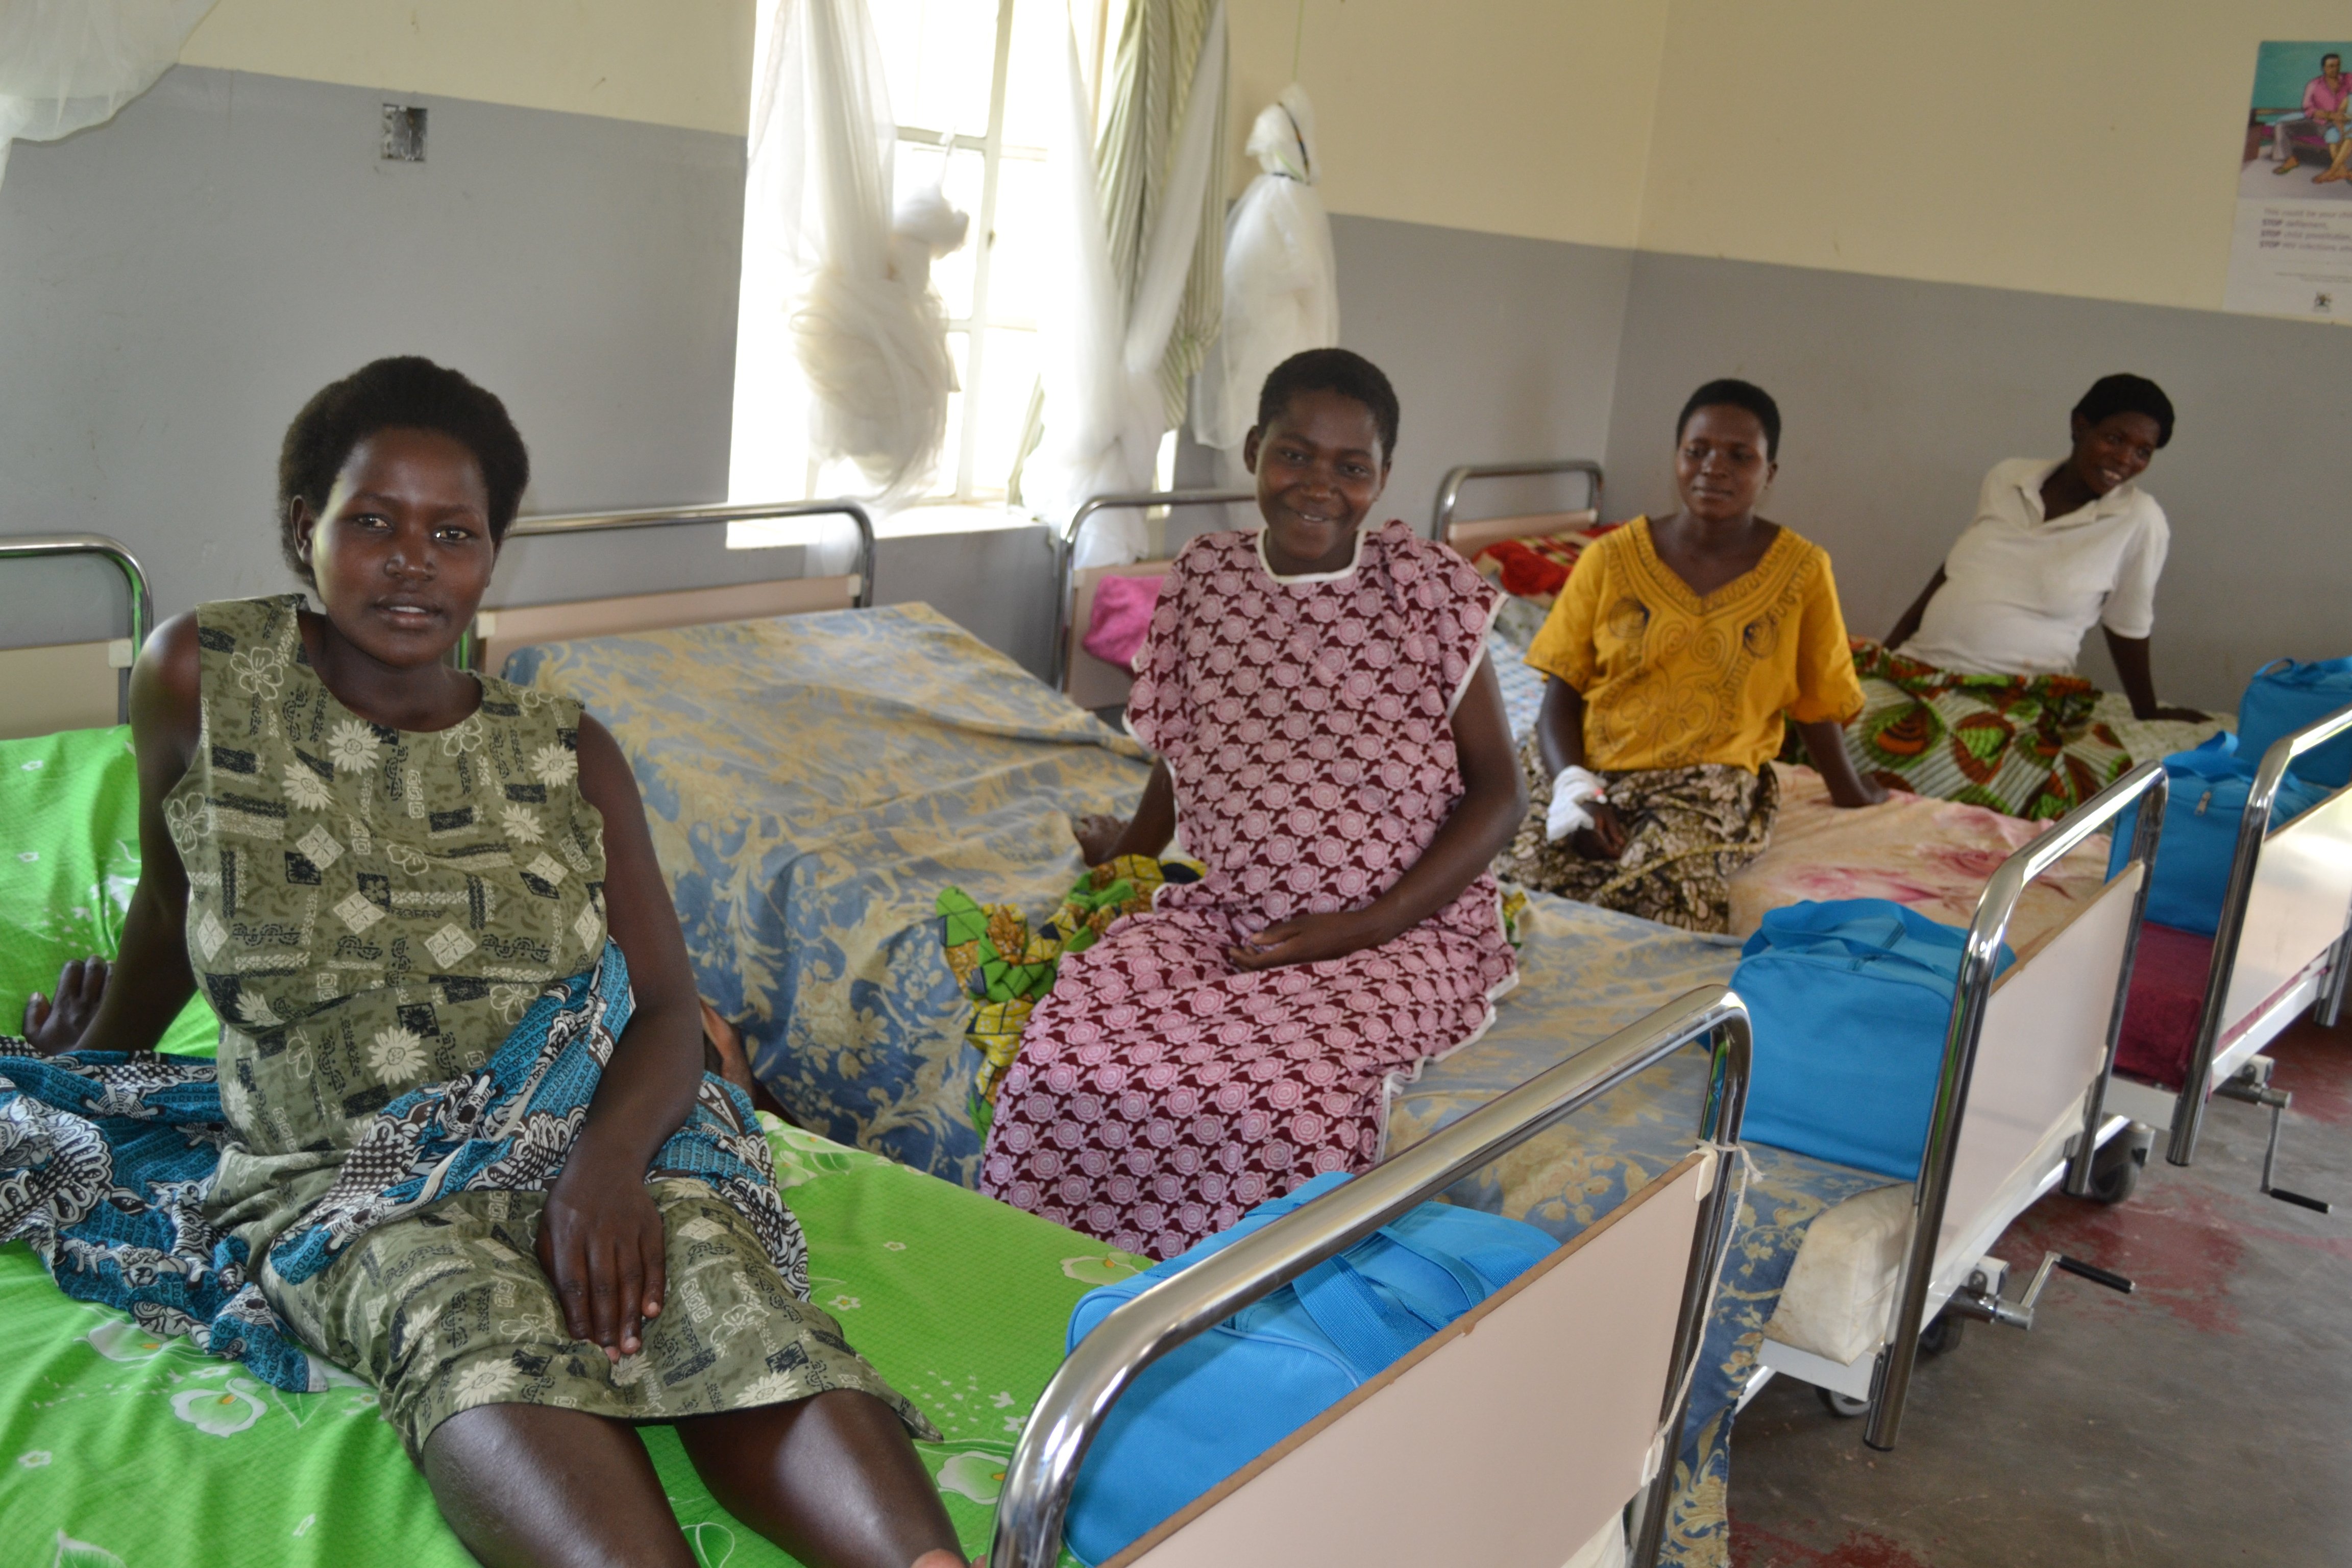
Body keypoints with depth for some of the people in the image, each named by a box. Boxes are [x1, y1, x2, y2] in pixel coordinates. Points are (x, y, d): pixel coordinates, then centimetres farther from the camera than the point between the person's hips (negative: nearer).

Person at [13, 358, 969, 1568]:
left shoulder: (568, 755, 8)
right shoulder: (202, 677, 5)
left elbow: (666, 1010, 1)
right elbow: (173, 892, 22)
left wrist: (605, 1163, -19)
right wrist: (96, 1056, 36)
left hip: (588, 1139, 2)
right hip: (338, 1179, -1)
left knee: (719, 1289, -34)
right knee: (471, 1326, -38)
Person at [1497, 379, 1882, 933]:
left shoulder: (1802, 570, 3)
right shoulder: (1612, 558, 3)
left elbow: (1814, 700, 15)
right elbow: (1562, 688, 1)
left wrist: (1848, 792, 25)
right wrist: (1573, 790, -15)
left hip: (1706, 783, 0)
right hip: (1585, 766, 1)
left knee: (1663, 894, -32)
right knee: (1517, 874, -29)